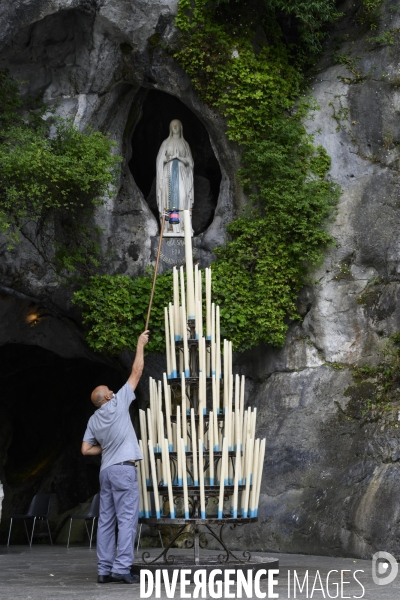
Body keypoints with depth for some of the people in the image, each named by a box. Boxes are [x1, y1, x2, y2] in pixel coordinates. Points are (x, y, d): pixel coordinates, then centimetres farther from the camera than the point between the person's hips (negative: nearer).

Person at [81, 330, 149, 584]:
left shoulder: (93, 420, 12)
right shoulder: (118, 403, -4)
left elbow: (86, 449, 9)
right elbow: (137, 372, 0)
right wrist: (141, 344, 8)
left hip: (106, 470, 7)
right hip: (123, 468, -7)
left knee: (106, 520, 6)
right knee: (127, 519, -7)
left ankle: (104, 570, 5)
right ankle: (121, 568, -13)